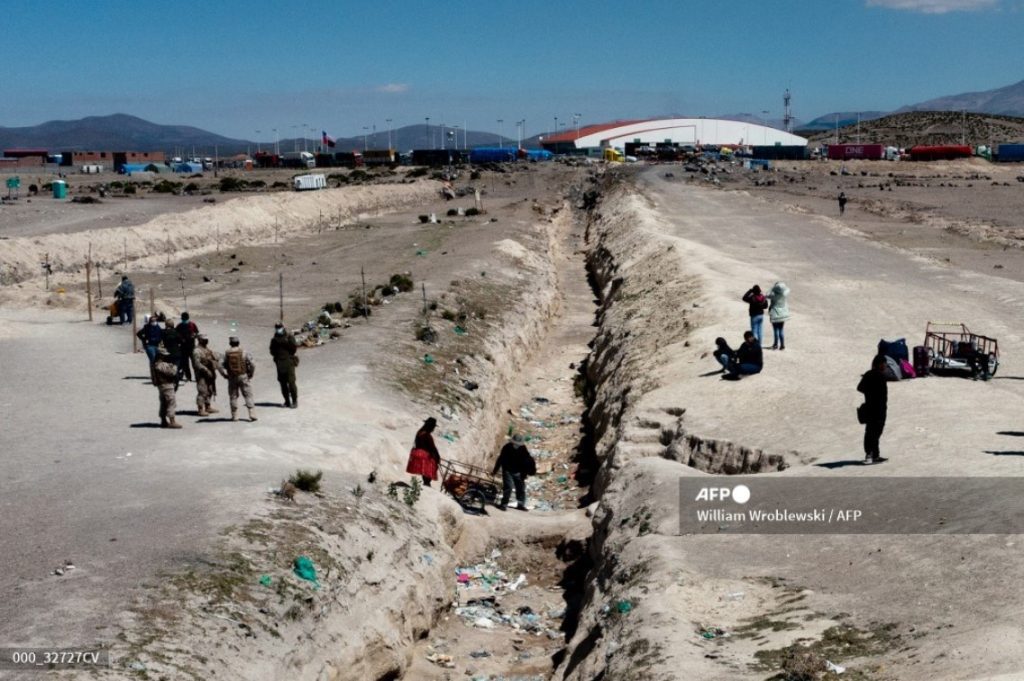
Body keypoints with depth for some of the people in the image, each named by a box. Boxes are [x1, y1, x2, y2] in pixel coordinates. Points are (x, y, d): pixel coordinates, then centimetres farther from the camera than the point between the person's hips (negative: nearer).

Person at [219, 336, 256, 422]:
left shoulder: (227, 354, -2)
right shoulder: (243, 352, -6)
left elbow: (220, 366, -6)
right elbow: (252, 364, -10)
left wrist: (225, 375, 6)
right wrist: (251, 374, 3)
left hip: (232, 378, 1)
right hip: (243, 376, -1)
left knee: (233, 397, 11)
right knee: (248, 396, 2)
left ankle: (234, 416, 13)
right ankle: (252, 415, -4)